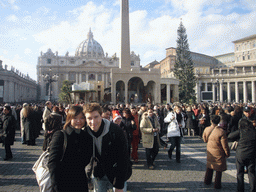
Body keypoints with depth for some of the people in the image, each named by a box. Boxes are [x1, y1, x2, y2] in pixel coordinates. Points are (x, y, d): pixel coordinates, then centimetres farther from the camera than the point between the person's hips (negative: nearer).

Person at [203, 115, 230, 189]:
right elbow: (225, 145, -18)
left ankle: (207, 181, 36)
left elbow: (205, 140, 6)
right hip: (218, 153, -5)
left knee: (209, 166, 23)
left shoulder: (206, 129, -10)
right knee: (219, 169, 11)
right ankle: (217, 185, 20)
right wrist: (227, 153, -3)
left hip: (210, 151, 5)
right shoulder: (221, 132, -25)